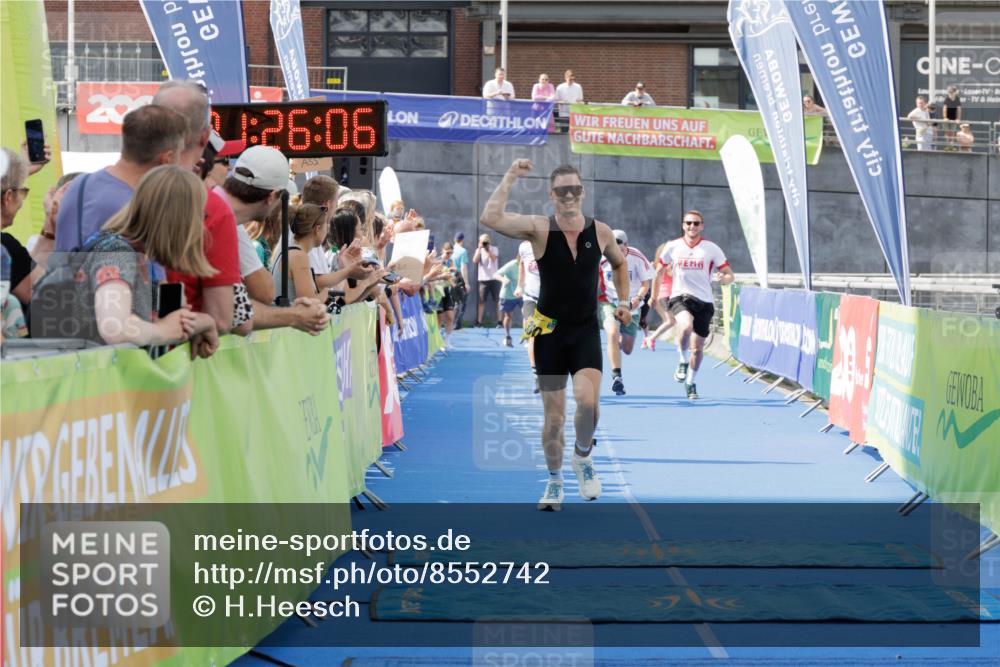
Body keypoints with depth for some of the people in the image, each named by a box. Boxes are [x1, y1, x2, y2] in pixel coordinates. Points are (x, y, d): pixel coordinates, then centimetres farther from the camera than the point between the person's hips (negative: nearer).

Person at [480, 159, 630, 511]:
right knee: (553, 417, 4)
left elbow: (620, 262, 22)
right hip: (550, 331, -1)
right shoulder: (539, 229, -9)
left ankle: (583, 457, 7)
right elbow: (490, 218, -26)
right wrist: (510, 178, -22)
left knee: (587, 400, -22)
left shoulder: (600, 231, 0)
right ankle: (554, 482, 25)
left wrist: (623, 302, 15)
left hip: (586, 330, 1)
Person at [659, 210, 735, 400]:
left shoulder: (712, 249, -1)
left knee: (698, 347, 6)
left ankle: (690, 382, 28)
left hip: (704, 301, 1)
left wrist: (724, 279, -23)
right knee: (686, 325, -33)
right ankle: (683, 361, -9)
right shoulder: (673, 247, 2)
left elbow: (730, 275, 1)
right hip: (680, 297, -1)